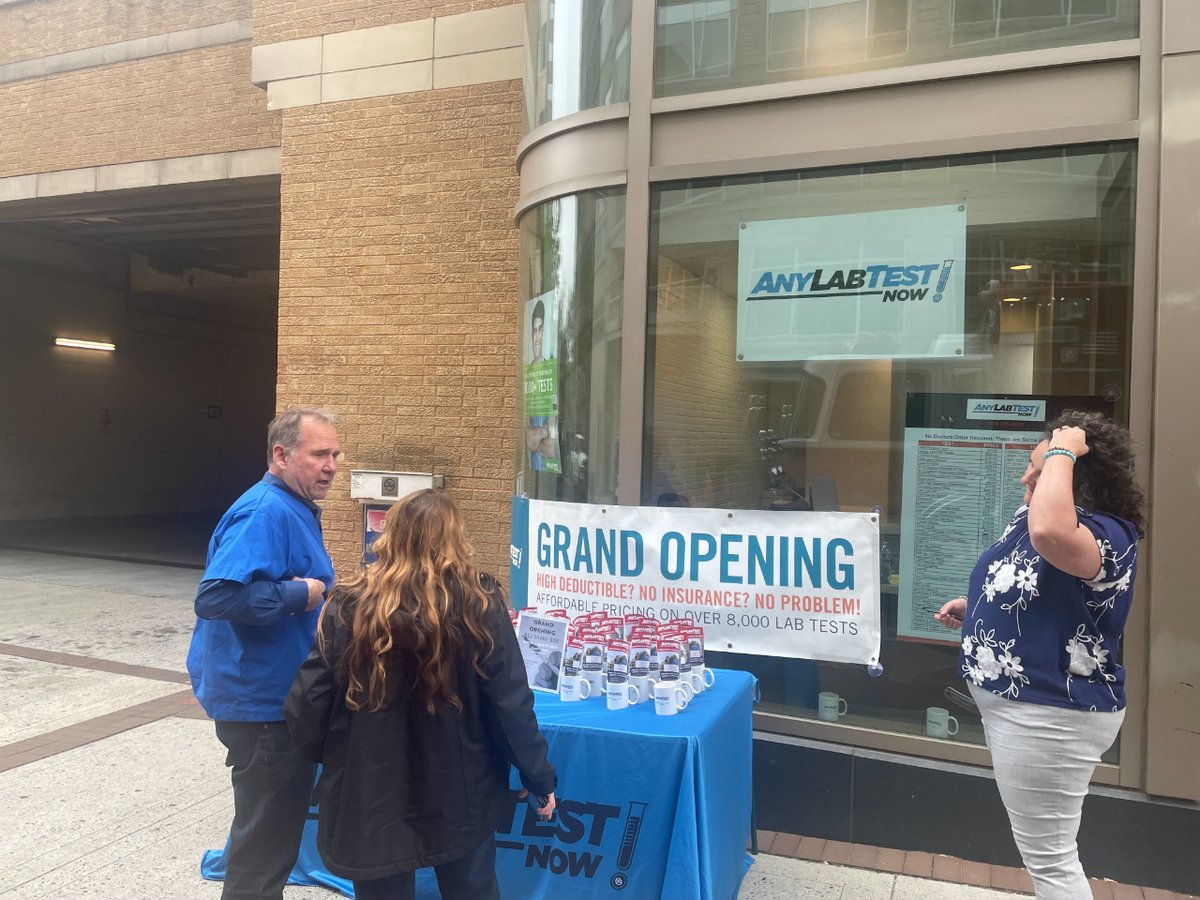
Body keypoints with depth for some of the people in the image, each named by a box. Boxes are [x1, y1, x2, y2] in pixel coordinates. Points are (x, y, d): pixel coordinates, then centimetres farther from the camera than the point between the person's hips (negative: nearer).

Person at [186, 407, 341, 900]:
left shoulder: (294, 508, 9)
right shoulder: (265, 513, -23)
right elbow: (215, 596, -34)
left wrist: (326, 596, 8)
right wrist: (299, 595, -26)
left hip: (278, 695, 10)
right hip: (263, 701, -10)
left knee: (270, 829, 25)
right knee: (265, 842, 5)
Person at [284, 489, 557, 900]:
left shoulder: (349, 606, -11)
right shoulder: (479, 604, -12)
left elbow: (308, 704, -8)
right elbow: (511, 704, -11)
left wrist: (324, 755, 13)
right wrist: (539, 778, 2)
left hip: (372, 803, 0)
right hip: (460, 800, 1)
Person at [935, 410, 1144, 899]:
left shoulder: (1107, 534, -25)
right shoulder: (1033, 514, 4)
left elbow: (1049, 534, -51)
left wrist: (1062, 453, -37)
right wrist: (973, 606, 5)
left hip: (1050, 714, -10)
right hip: (1016, 702, 10)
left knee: (1048, 854, 6)